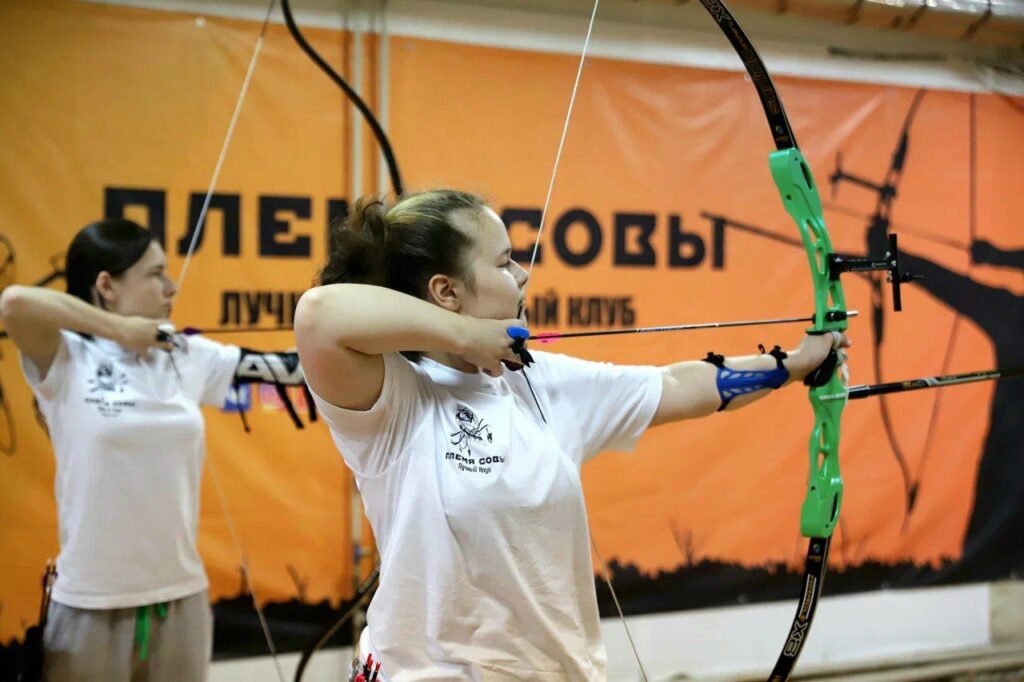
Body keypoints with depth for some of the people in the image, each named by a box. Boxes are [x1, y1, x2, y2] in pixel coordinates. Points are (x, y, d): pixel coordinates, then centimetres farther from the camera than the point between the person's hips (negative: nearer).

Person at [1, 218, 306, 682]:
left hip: (182, 597, 4)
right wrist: (118, 329, -17)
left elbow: (284, 366, 4)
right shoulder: (65, 360, -9)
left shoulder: (189, 356, 4)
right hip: (92, 603, -4)